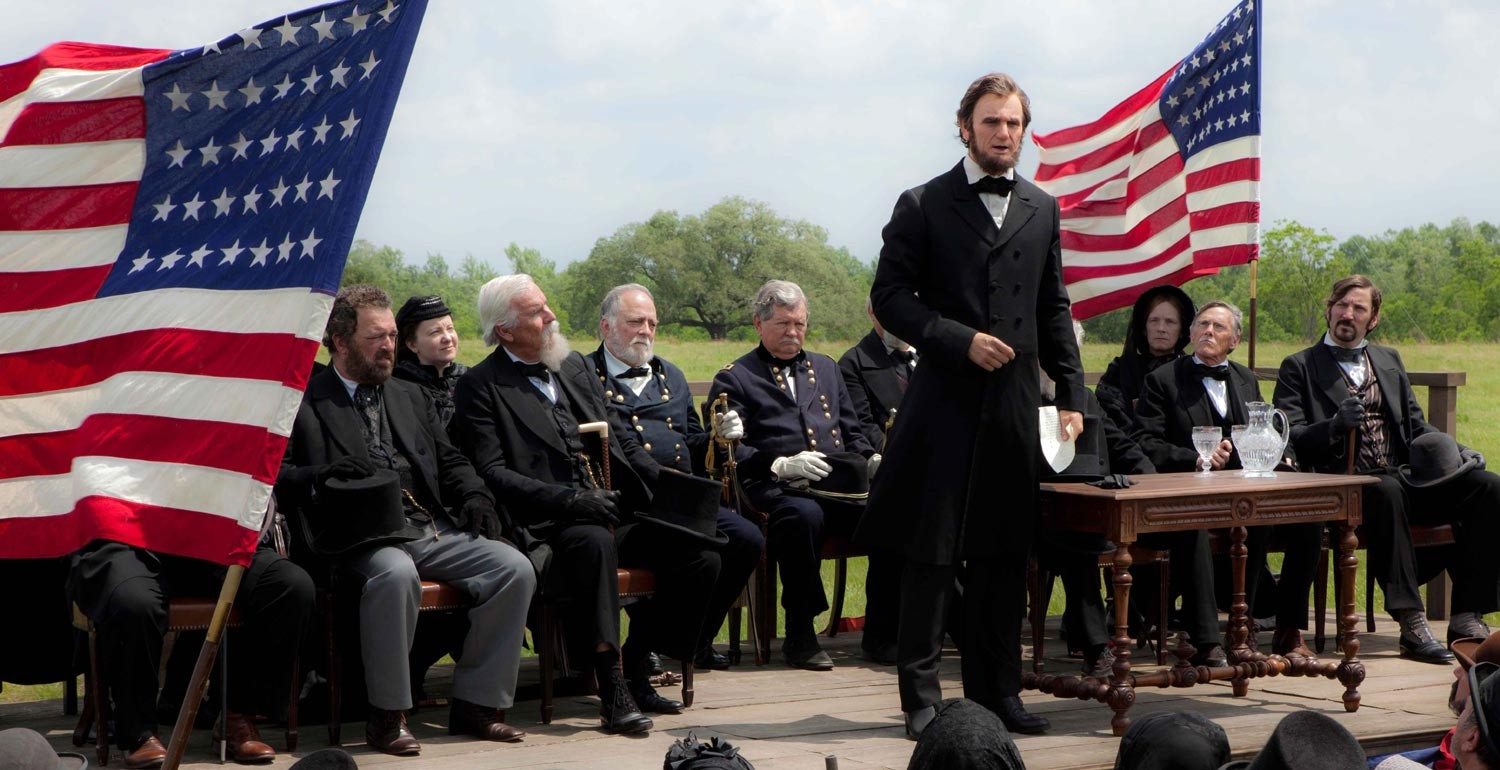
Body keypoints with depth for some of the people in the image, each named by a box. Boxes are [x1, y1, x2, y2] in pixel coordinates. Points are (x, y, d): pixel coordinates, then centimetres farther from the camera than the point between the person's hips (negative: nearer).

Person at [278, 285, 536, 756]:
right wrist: (325, 475, -19)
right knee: (397, 573, -39)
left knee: (515, 568, -16)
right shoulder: (304, 401, 8)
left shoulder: (410, 398, 26)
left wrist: (475, 497, 6)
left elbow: (449, 462, 26)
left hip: (433, 530, 6)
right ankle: (387, 716, -24)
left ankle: (476, 703, -5)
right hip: (362, 536, -6)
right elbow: (278, 476, -1)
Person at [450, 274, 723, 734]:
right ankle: (612, 691, -33)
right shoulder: (481, 387, 0)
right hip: (551, 525, -7)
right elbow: (492, 473, -10)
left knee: (701, 556, -13)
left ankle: (634, 666, 2)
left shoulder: (576, 367, 21)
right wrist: (570, 500, -21)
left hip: (618, 513, 7)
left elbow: (621, 437, 22)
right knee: (595, 542, -39)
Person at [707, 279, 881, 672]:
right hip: (777, 489, -4)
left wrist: (870, 459, 6)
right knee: (804, 515, -40)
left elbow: (852, 433, 29)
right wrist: (782, 465, -16)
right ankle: (800, 637, -29)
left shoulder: (825, 368, 29)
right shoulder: (734, 378, 12)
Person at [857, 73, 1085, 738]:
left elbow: (1053, 310, 17)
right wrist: (961, 340, -14)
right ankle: (921, 696, 6)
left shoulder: (1041, 210, 14)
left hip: (1016, 405, 4)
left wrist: (1071, 394, 9)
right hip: (945, 402, -4)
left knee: (1005, 553, 8)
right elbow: (889, 296, -3)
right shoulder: (923, 206, 1)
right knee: (932, 553, -1)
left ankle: (997, 690, 17)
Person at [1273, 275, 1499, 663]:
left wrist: (1455, 451, 3)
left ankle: (1467, 617, -22)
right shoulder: (1299, 367, 9)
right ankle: (1411, 624, -42)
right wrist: (1336, 424, -20)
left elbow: (1416, 424, 23)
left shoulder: (1390, 360, 25)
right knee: (1386, 493, -40)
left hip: (1405, 477, 5)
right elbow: (1290, 438, -2)